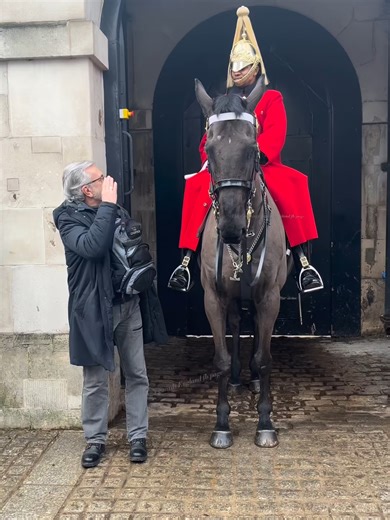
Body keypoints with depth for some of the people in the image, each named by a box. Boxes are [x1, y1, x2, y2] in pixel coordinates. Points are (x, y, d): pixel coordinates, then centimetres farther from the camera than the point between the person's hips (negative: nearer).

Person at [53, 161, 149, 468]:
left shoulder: (117, 212, 6)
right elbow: (92, 247, -28)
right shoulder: (69, 218, -9)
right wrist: (107, 205, -22)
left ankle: (138, 437, 24)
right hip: (94, 310, -4)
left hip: (128, 305, 5)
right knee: (96, 381, 7)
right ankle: (96, 440, 25)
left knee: (137, 375, 10)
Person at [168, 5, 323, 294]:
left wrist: (255, 155, -23)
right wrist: (210, 158, -10)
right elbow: (210, 137, 11)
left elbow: (275, 134, -6)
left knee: (292, 185, -31)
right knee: (198, 187, -27)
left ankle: (302, 261, -27)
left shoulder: (272, 99, 9)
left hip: (263, 167, -2)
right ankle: (187, 261, -27)